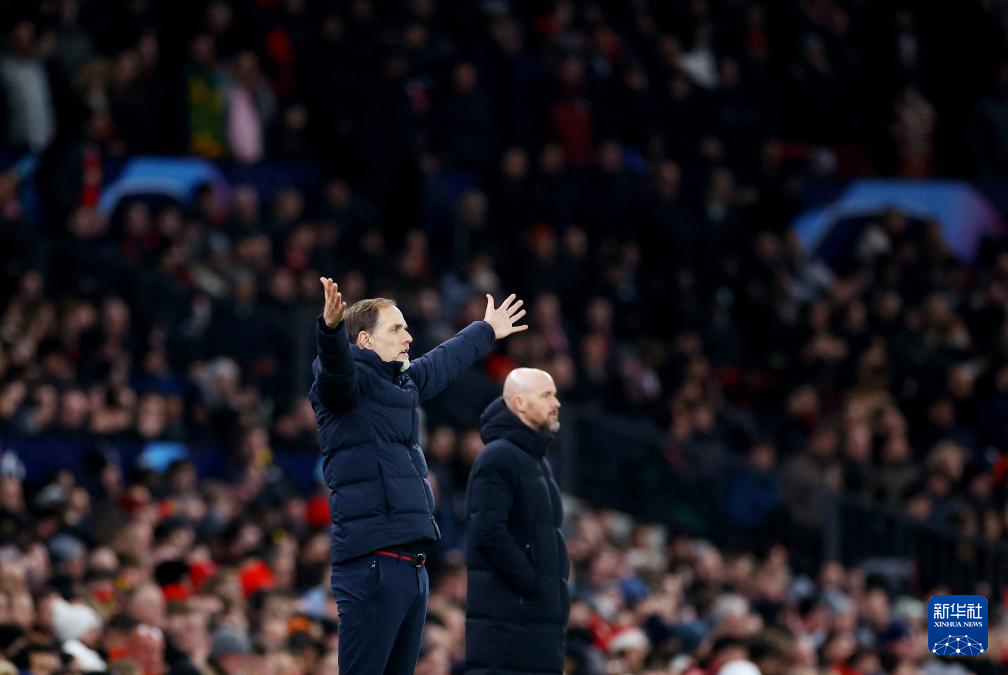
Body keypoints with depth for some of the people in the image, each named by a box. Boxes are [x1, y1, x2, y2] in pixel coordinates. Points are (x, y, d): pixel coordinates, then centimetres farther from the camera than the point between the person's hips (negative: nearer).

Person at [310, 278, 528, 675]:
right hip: (372, 563, -10)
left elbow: (445, 362, 40)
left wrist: (485, 331, 56)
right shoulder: (351, 381, -6)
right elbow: (335, 363, -29)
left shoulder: (405, 384, 21)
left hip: (411, 565, 10)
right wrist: (330, 328, -50)